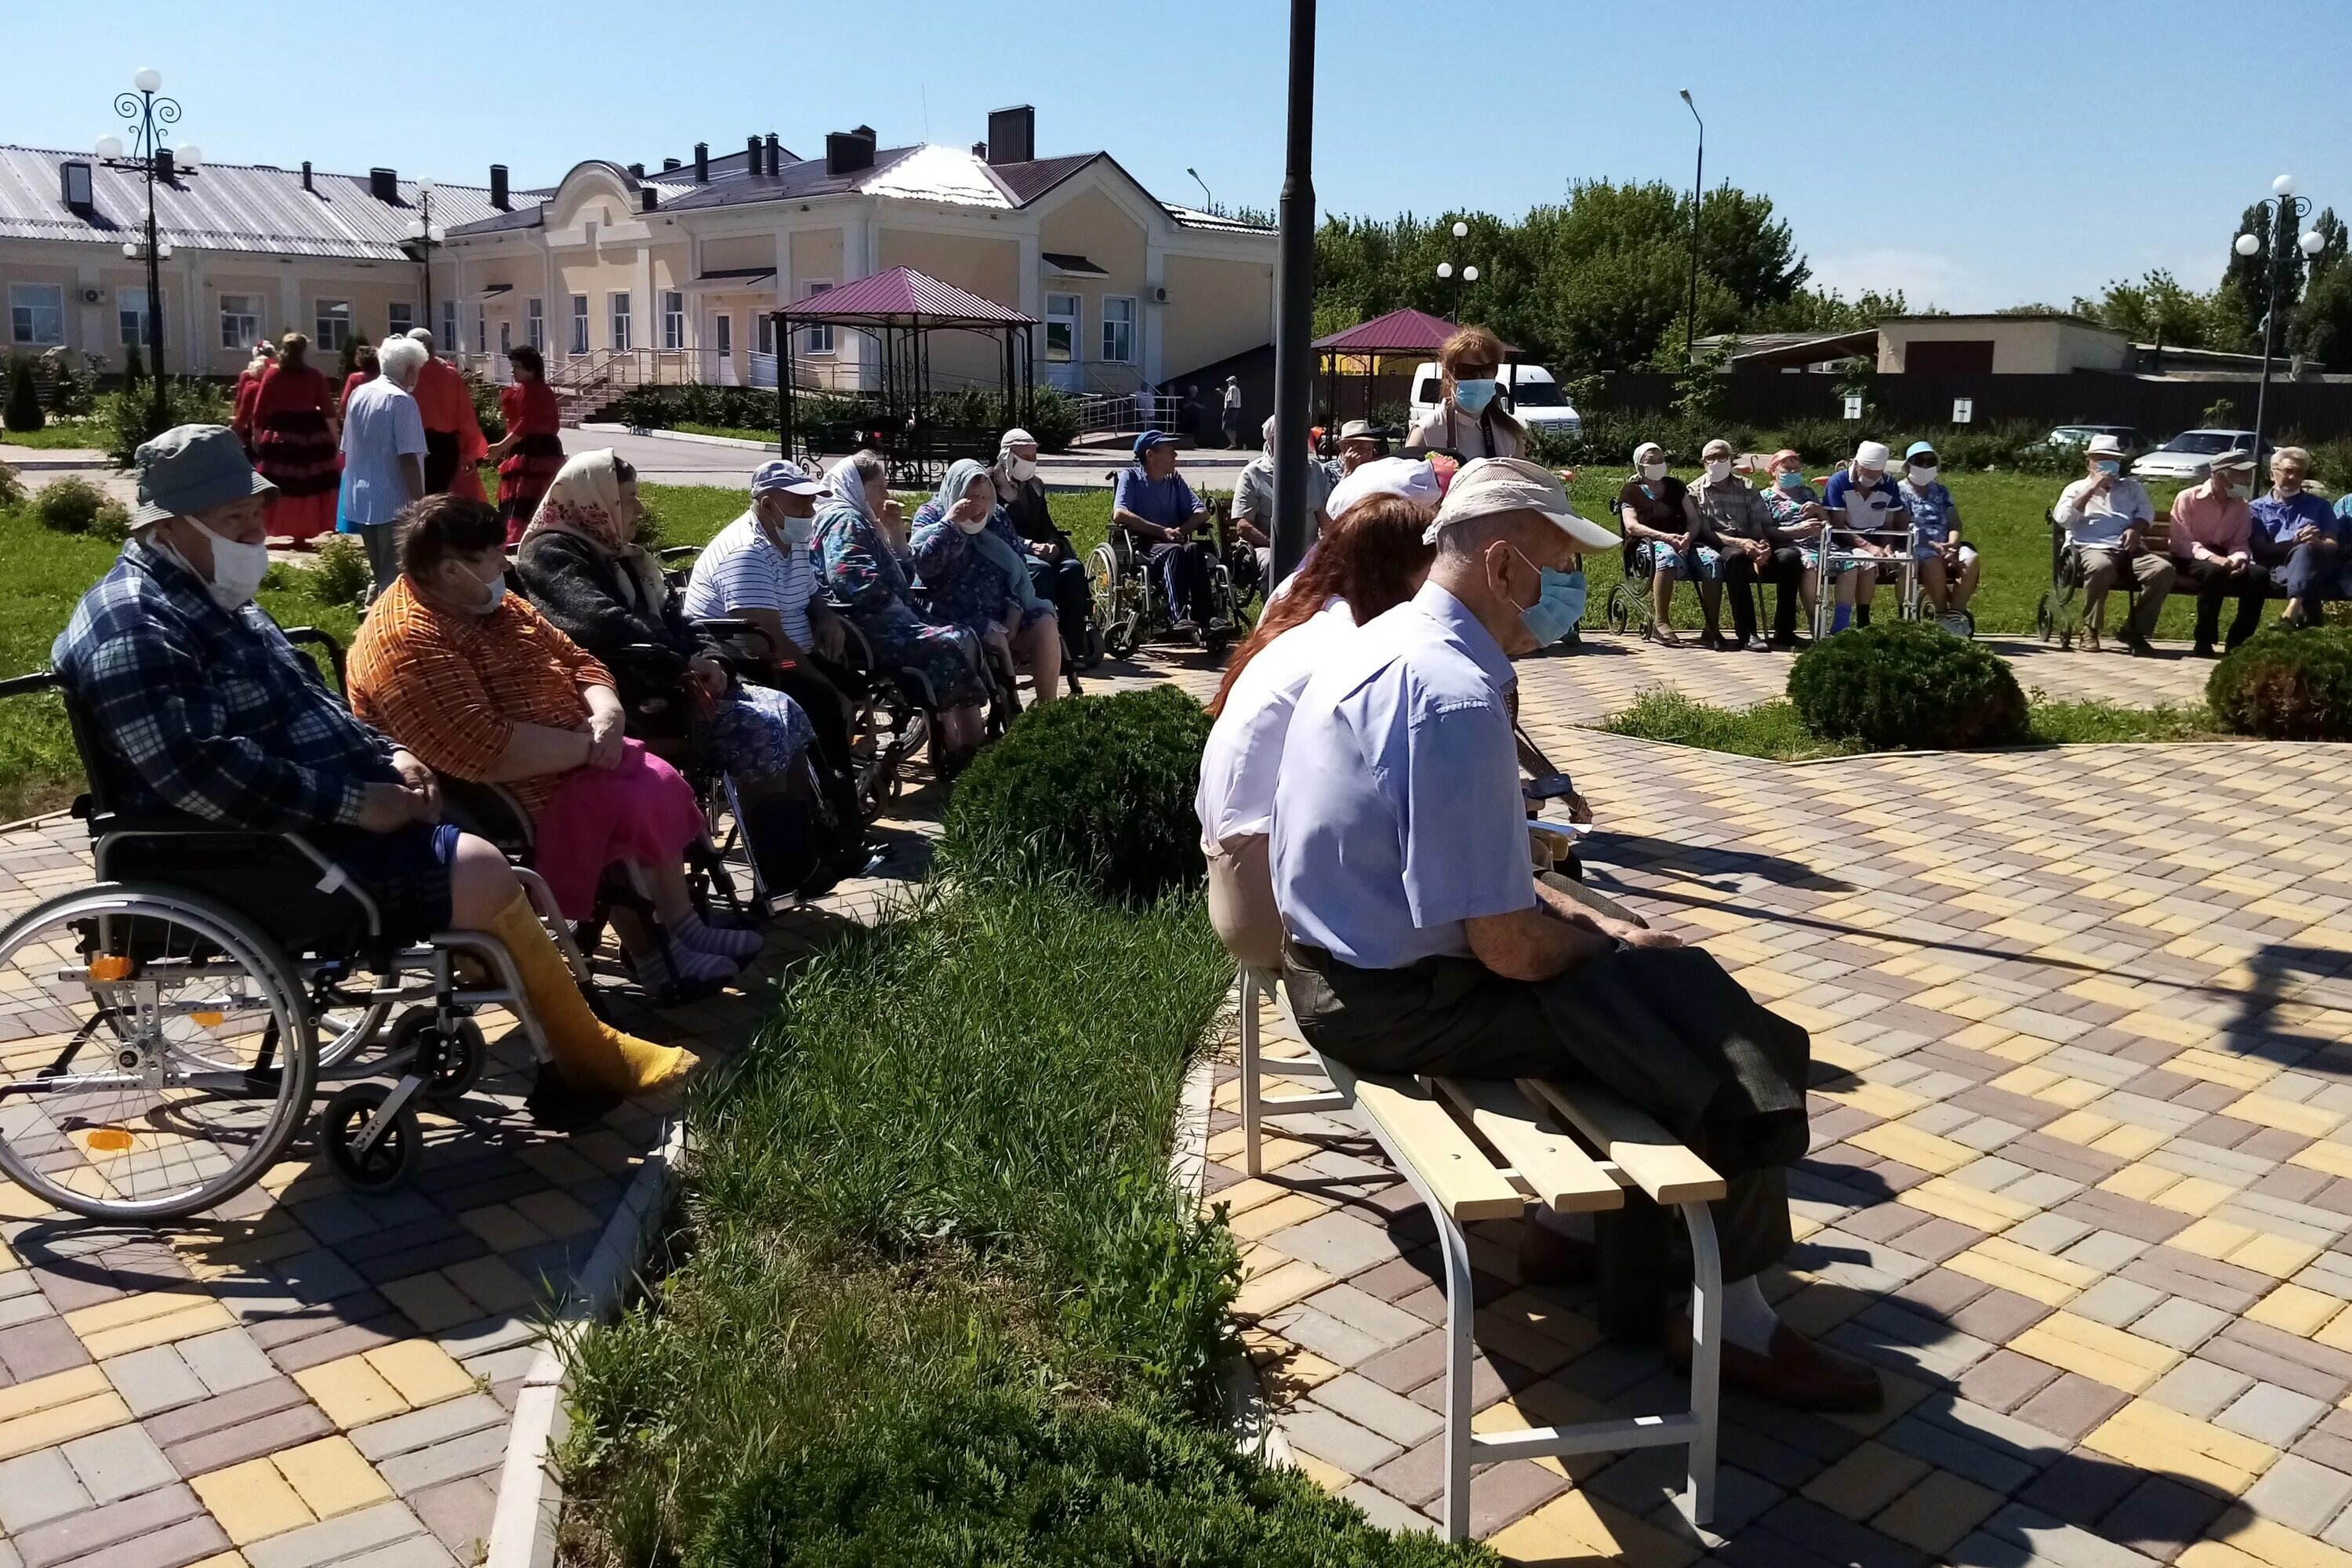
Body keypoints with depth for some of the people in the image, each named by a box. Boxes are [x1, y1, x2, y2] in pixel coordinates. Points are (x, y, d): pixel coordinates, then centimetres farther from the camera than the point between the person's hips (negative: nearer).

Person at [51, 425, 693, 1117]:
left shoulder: (211, 597, 16)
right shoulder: (134, 626, -18)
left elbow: (305, 707, 23)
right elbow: (206, 775, -28)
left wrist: (386, 754, 5)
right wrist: (355, 803, -24)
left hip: (317, 819, 11)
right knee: (482, 876, -20)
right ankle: (588, 1057, -2)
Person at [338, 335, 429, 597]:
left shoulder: (357, 394, 9)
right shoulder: (400, 401, -14)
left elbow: (347, 450, 16)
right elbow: (408, 458, -20)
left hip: (362, 500, 8)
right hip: (395, 503, -8)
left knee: (381, 574, 18)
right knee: (396, 578, -3)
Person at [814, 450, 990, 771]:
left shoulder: (862, 521, 25)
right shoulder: (845, 520, -7)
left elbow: (903, 577, 26)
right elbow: (850, 580, -24)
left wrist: (894, 531, 17)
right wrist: (896, 607, -14)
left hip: (882, 620, 11)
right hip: (866, 630, -11)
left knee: (963, 640, -1)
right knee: (946, 646, -20)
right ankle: (956, 754, -20)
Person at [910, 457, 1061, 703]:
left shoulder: (997, 516, 13)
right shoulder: (930, 515, 1)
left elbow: (1019, 565, 11)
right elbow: (923, 566, -16)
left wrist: (1015, 610, -4)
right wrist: (950, 523, -20)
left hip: (1000, 611, 5)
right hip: (956, 616, -4)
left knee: (1045, 624, -20)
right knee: (994, 637, -32)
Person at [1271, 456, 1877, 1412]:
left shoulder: (1390, 644, 6)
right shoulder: (1457, 698, -27)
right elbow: (1508, 948, -24)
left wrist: (1588, 920, 9)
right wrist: (1603, 944, -3)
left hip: (1348, 956, 10)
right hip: (1399, 1002, -10)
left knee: (1677, 976, 17)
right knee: (1742, 1059, -6)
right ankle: (1728, 1323, 13)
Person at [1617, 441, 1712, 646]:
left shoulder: (1676, 487, 22)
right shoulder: (1631, 491, 11)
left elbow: (1694, 521, 14)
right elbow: (1631, 526, -5)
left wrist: (1687, 537, -10)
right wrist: (1666, 537, -20)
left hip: (1682, 543, 4)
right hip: (1646, 546, -4)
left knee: (1713, 559, -28)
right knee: (1667, 556, -41)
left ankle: (1712, 627, -29)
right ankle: (1660, 623, -42)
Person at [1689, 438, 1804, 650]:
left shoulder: (1747, 488, 22)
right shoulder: (1696, 492, 11)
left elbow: (1764, 524, 12)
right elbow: (1703, 531, -3)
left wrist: (1764, 545, -13)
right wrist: (1738, 543, -19)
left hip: (1752, 547, 4)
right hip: (1720, 549, -4)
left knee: (1790, 556, -26)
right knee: (1735, 556, -40)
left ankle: (1784, 631, -22)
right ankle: (1746, 633, -41)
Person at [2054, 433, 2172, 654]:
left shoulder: (2131, 486, 29)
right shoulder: (2076, 488, 19)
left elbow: (2147, 511, 14)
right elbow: (2063, 519, 0)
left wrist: (2136, 529, -8)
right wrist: (2091, 489, -3)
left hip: (2129, 549, 4)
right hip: (2092, 548, -4)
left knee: (2164, 569, -26)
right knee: (2101, 567, -41)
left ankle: (2135, 630, -17)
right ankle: (2090, 629, -23)